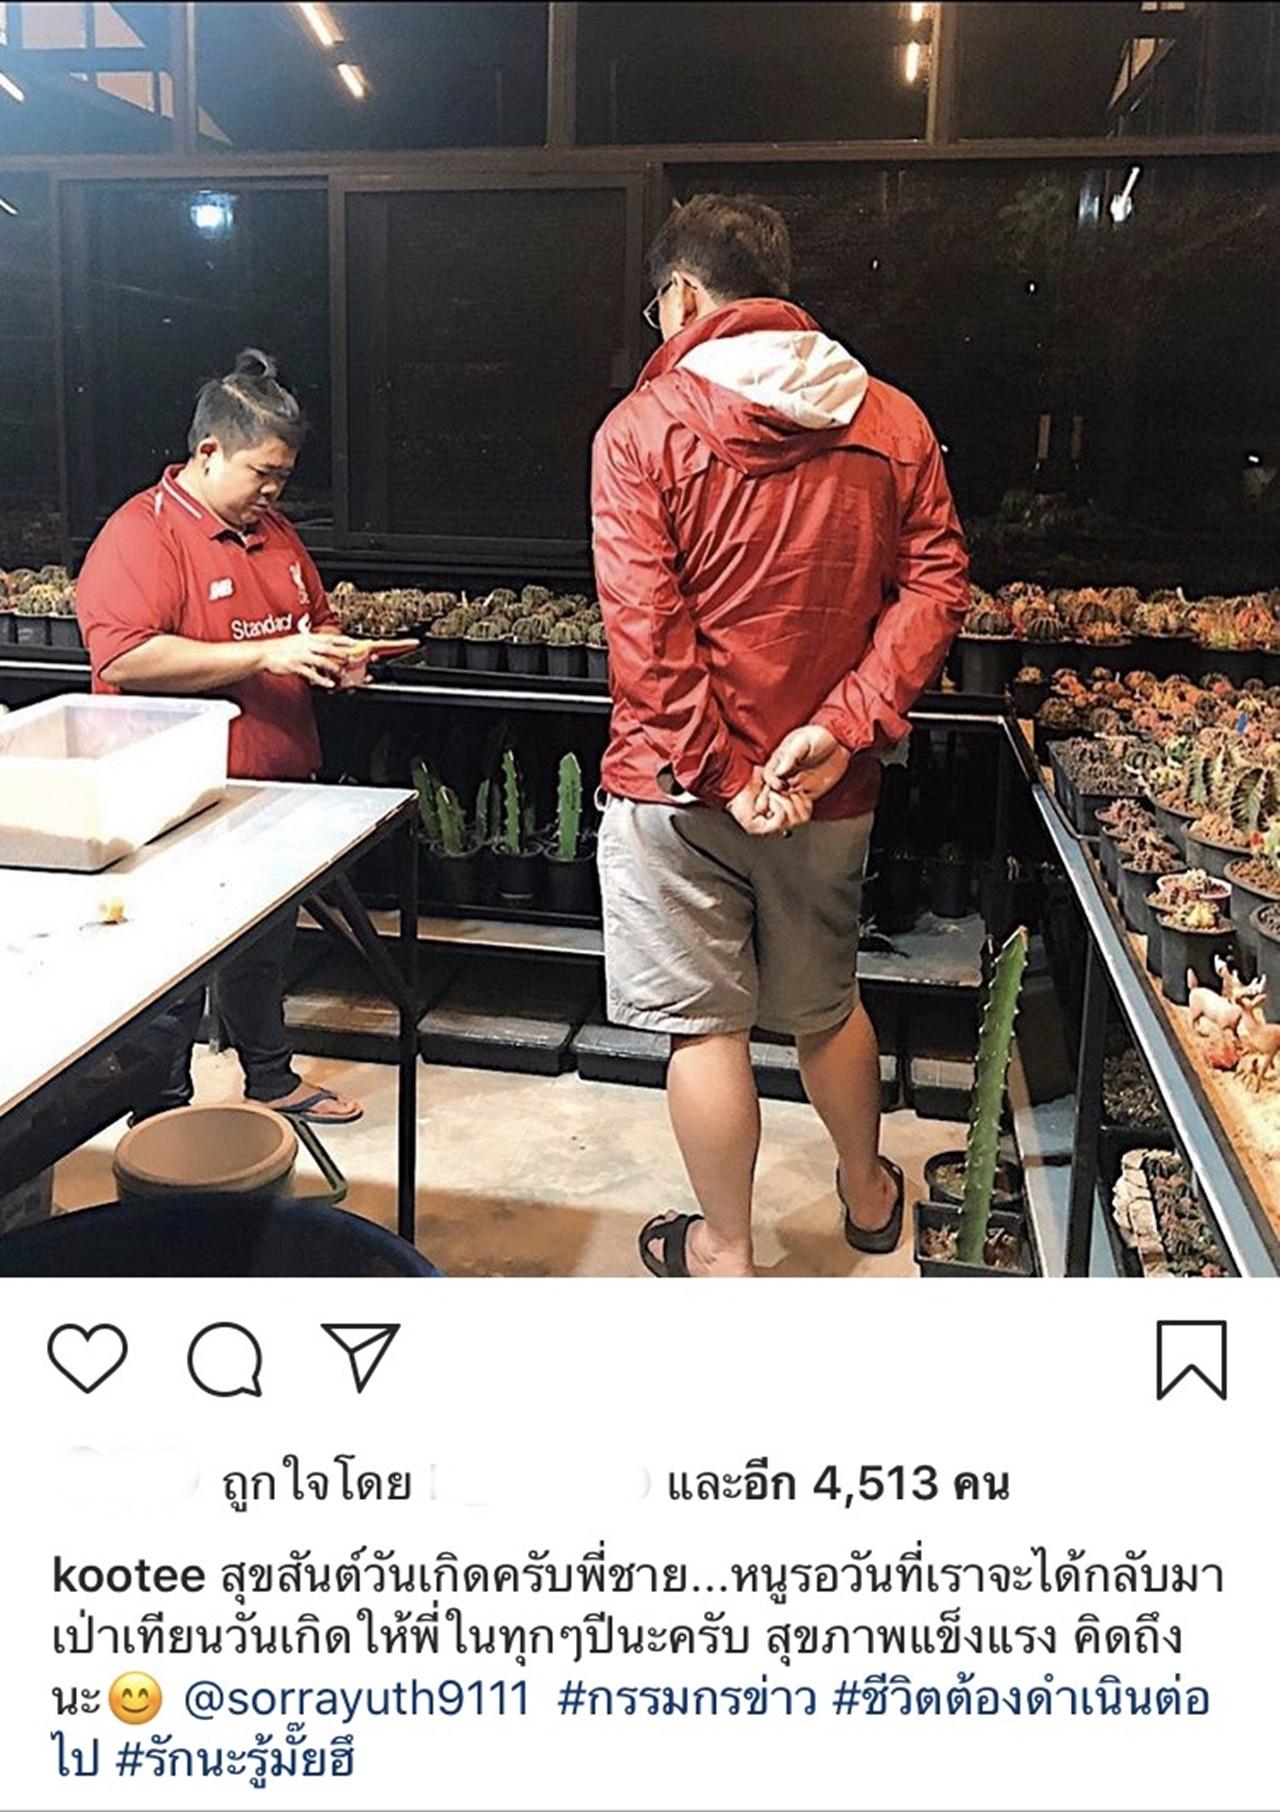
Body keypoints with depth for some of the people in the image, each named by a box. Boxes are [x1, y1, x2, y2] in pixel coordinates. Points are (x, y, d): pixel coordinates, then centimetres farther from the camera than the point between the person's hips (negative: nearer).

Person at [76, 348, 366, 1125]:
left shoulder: (274, 532, 13)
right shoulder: (141, 535, -13)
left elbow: (317, 617, 27)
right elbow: (123, 658, -25)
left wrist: (331, 653, 3)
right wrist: (264, 655, -26)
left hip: (276, 792, 8)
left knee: (267, 948, 21)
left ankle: (273, 1080, 38)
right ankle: (161, 1119, 18)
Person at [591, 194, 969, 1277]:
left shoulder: (643, 427, -8)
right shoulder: (891, 423, 3)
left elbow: (643, 628, -16)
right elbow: (939, 582, -4)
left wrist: (721, 774, -15)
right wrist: (844, 726, -12)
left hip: (678, 783, -4)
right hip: (831, 786, 4)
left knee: (705, 1022, 8)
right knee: (825, 1003, 23)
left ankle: (724, 1251, 23)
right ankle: (869, 1192, 43)